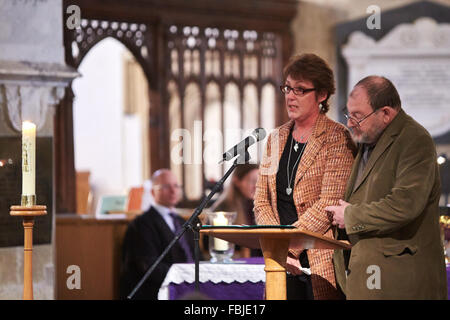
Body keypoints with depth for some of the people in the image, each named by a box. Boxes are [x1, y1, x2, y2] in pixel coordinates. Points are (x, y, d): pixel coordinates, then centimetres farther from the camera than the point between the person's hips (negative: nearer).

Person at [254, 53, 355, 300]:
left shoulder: (338, 138, -4)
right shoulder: (276, 138, 15)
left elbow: (329, 204, -12)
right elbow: (261, 201, 13)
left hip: (322, 261, -5)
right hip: (283, 261, 5)